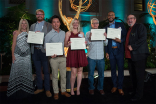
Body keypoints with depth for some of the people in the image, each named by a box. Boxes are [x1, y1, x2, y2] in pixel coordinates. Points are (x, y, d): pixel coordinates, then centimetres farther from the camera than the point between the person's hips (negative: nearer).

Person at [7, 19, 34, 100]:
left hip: (27, 55, 2)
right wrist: (13, 55, -4)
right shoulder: (16, 33, 9)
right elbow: (13, 44, 4)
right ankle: (16, 92, 4)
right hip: (17, 55, -1)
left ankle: (26, 92, 10)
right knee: (17, 72, -4)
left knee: (26, 72, 2)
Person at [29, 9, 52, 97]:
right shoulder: (33, 26, 17)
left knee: (46, 71, 1)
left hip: (44, 50, -4)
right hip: (35, 51, 5)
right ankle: (39, 87, 26)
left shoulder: (49, 25, 3)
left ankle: (47, 89, 12)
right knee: (38, 71, 13)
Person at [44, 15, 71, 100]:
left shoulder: (63, 33, 9)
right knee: (55, 76, 8)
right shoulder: (49, 35, -4)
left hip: (63, 57, 4)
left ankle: (63, 91, 27)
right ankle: (56, 92, 23)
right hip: (54, 58, -3)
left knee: (63, 75, 11)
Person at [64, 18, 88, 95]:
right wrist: (68, 44, -15)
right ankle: (72, 89, 13)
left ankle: (78, 89, 16)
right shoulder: (68, 33, 9)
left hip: (80, 53, 3)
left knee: (80, 71, 3)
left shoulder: (81, 33, 16)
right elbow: (65, 44, 6)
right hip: (72, 53, -3)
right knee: (73, 72, -6)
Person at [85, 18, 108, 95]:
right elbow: (86, 44, -6)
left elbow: (106, 44, 4)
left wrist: (105, 38, -13)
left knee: (101, 74, 9)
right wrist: (90, 38, -22)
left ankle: (100, 88, 26)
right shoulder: (88, 33, 5)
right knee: (91, 74, 8)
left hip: (101, 57, 2)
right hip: (91, 57, -1)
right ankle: (91, 88, 23)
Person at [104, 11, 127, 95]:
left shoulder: (120, 25, 8)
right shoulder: (105, 28, 12)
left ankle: (120, 87, 13)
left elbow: (125, 36, 4)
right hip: (111, 51, 2)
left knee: (120, 68, 1)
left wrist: (121, 40, -18)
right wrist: (106, 52, 6)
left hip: (119, 50, -1)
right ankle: (114, 86, 22)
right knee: (113, 69, 8)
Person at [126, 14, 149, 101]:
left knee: (139, 76, -1)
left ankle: (138, 95, 9)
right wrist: (128, 47, 9)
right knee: (133, 75, 15)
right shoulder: (129, 29, 21)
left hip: (139, 55, -8)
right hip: (130, 56, 8)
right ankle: (135, 91, 30)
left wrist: (133, 46, -18)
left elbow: (143, 38, -17)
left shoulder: (140, 26, -3)